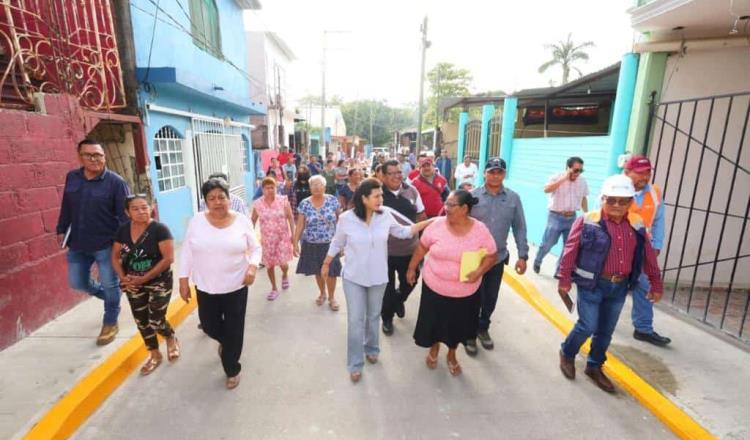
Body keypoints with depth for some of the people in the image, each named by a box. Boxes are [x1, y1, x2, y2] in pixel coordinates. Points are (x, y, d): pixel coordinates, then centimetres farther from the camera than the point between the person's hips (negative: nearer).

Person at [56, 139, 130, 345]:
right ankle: (111, 298, 42)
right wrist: (61, 229, 17)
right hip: (78, 244, 6)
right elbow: (66, 207, 16)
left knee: (110, 285, 5)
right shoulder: (71, 178, 4)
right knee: (77, 283, 14)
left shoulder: (115, 182, -13)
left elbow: (124, 214, -14)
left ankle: (110, 324, 25)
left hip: (106, 244, -5)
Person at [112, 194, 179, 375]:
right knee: (141, 322, 15)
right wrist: (123, 277, -8)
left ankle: (171, 338, 32)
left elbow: (168, 258, -21)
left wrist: (145, 278, -21)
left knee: (156, 321, -3)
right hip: (133, 285, 6)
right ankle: (154, 355, 36)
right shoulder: (123, 230, 0)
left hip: (158, 282, -5)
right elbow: (115, 256, 8)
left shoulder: (160, 229, -17)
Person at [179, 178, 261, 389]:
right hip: (205, 287, 2)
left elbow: (255, 248, -1)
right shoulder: (196, 221, -5)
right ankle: (224, 342, 52)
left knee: (234, 330, 8)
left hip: (236, 286, -2)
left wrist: (253, 267, -18)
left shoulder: (242, 221, -8)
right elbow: (187, 252, 2)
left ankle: (232, 370, 31)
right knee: (209, 325, 15)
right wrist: (184, 280, 0)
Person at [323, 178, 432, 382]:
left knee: (373, 316, 20)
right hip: (353, 277, -2)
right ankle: (355, 364, 21)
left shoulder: (385, 216, -11)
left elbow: (402, 232, 3)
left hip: (377, 276, 3)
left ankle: (371, 349, 45)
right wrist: (326, 264, 9)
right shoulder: (346, 218, -17)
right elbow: (337, 243, -1)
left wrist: (427, 223, -5)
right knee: (355, 320, 4)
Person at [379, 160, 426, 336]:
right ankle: (387, 318, 36)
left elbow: (421, 215, 8)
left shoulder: (411, 191, -3)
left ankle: (399, 300, 53)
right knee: (387, 287, 12)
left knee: (409, 282, 19)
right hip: (386, 250, -3)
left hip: (410, 248, 3)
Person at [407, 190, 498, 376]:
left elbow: (492, 255, -5)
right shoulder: (437, 225, -12)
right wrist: (411, 268, 4)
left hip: (465, 292, 0)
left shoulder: (480, 230, -14)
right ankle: (434, 349, 48)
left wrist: (479, 271, -22)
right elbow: (422, 247, 0)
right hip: (434, 286, 1)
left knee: (458, 325, 18)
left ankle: (452, 355, 47)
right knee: (434, 321, 17)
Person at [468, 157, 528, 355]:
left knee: (491, 298, 18)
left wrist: (522, 255, -1)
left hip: (498, 258, 3)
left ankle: (483, 328, 42)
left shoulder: (513, 198, -2)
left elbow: (519, 228, 2)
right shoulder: (472, 196, -9)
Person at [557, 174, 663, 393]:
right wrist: (564, 280, -9)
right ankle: (567, 353, 26)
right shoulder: (587, 221, -13)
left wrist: (656, 284, 15)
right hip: (591, 285, -5)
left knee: (606, 331, 14)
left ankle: (594, 367, 33)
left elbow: (648, 256, 12)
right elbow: (570, 252, -11)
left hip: (619, 287, 5)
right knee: (588, 327, -2)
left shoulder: (637, 225, 3)